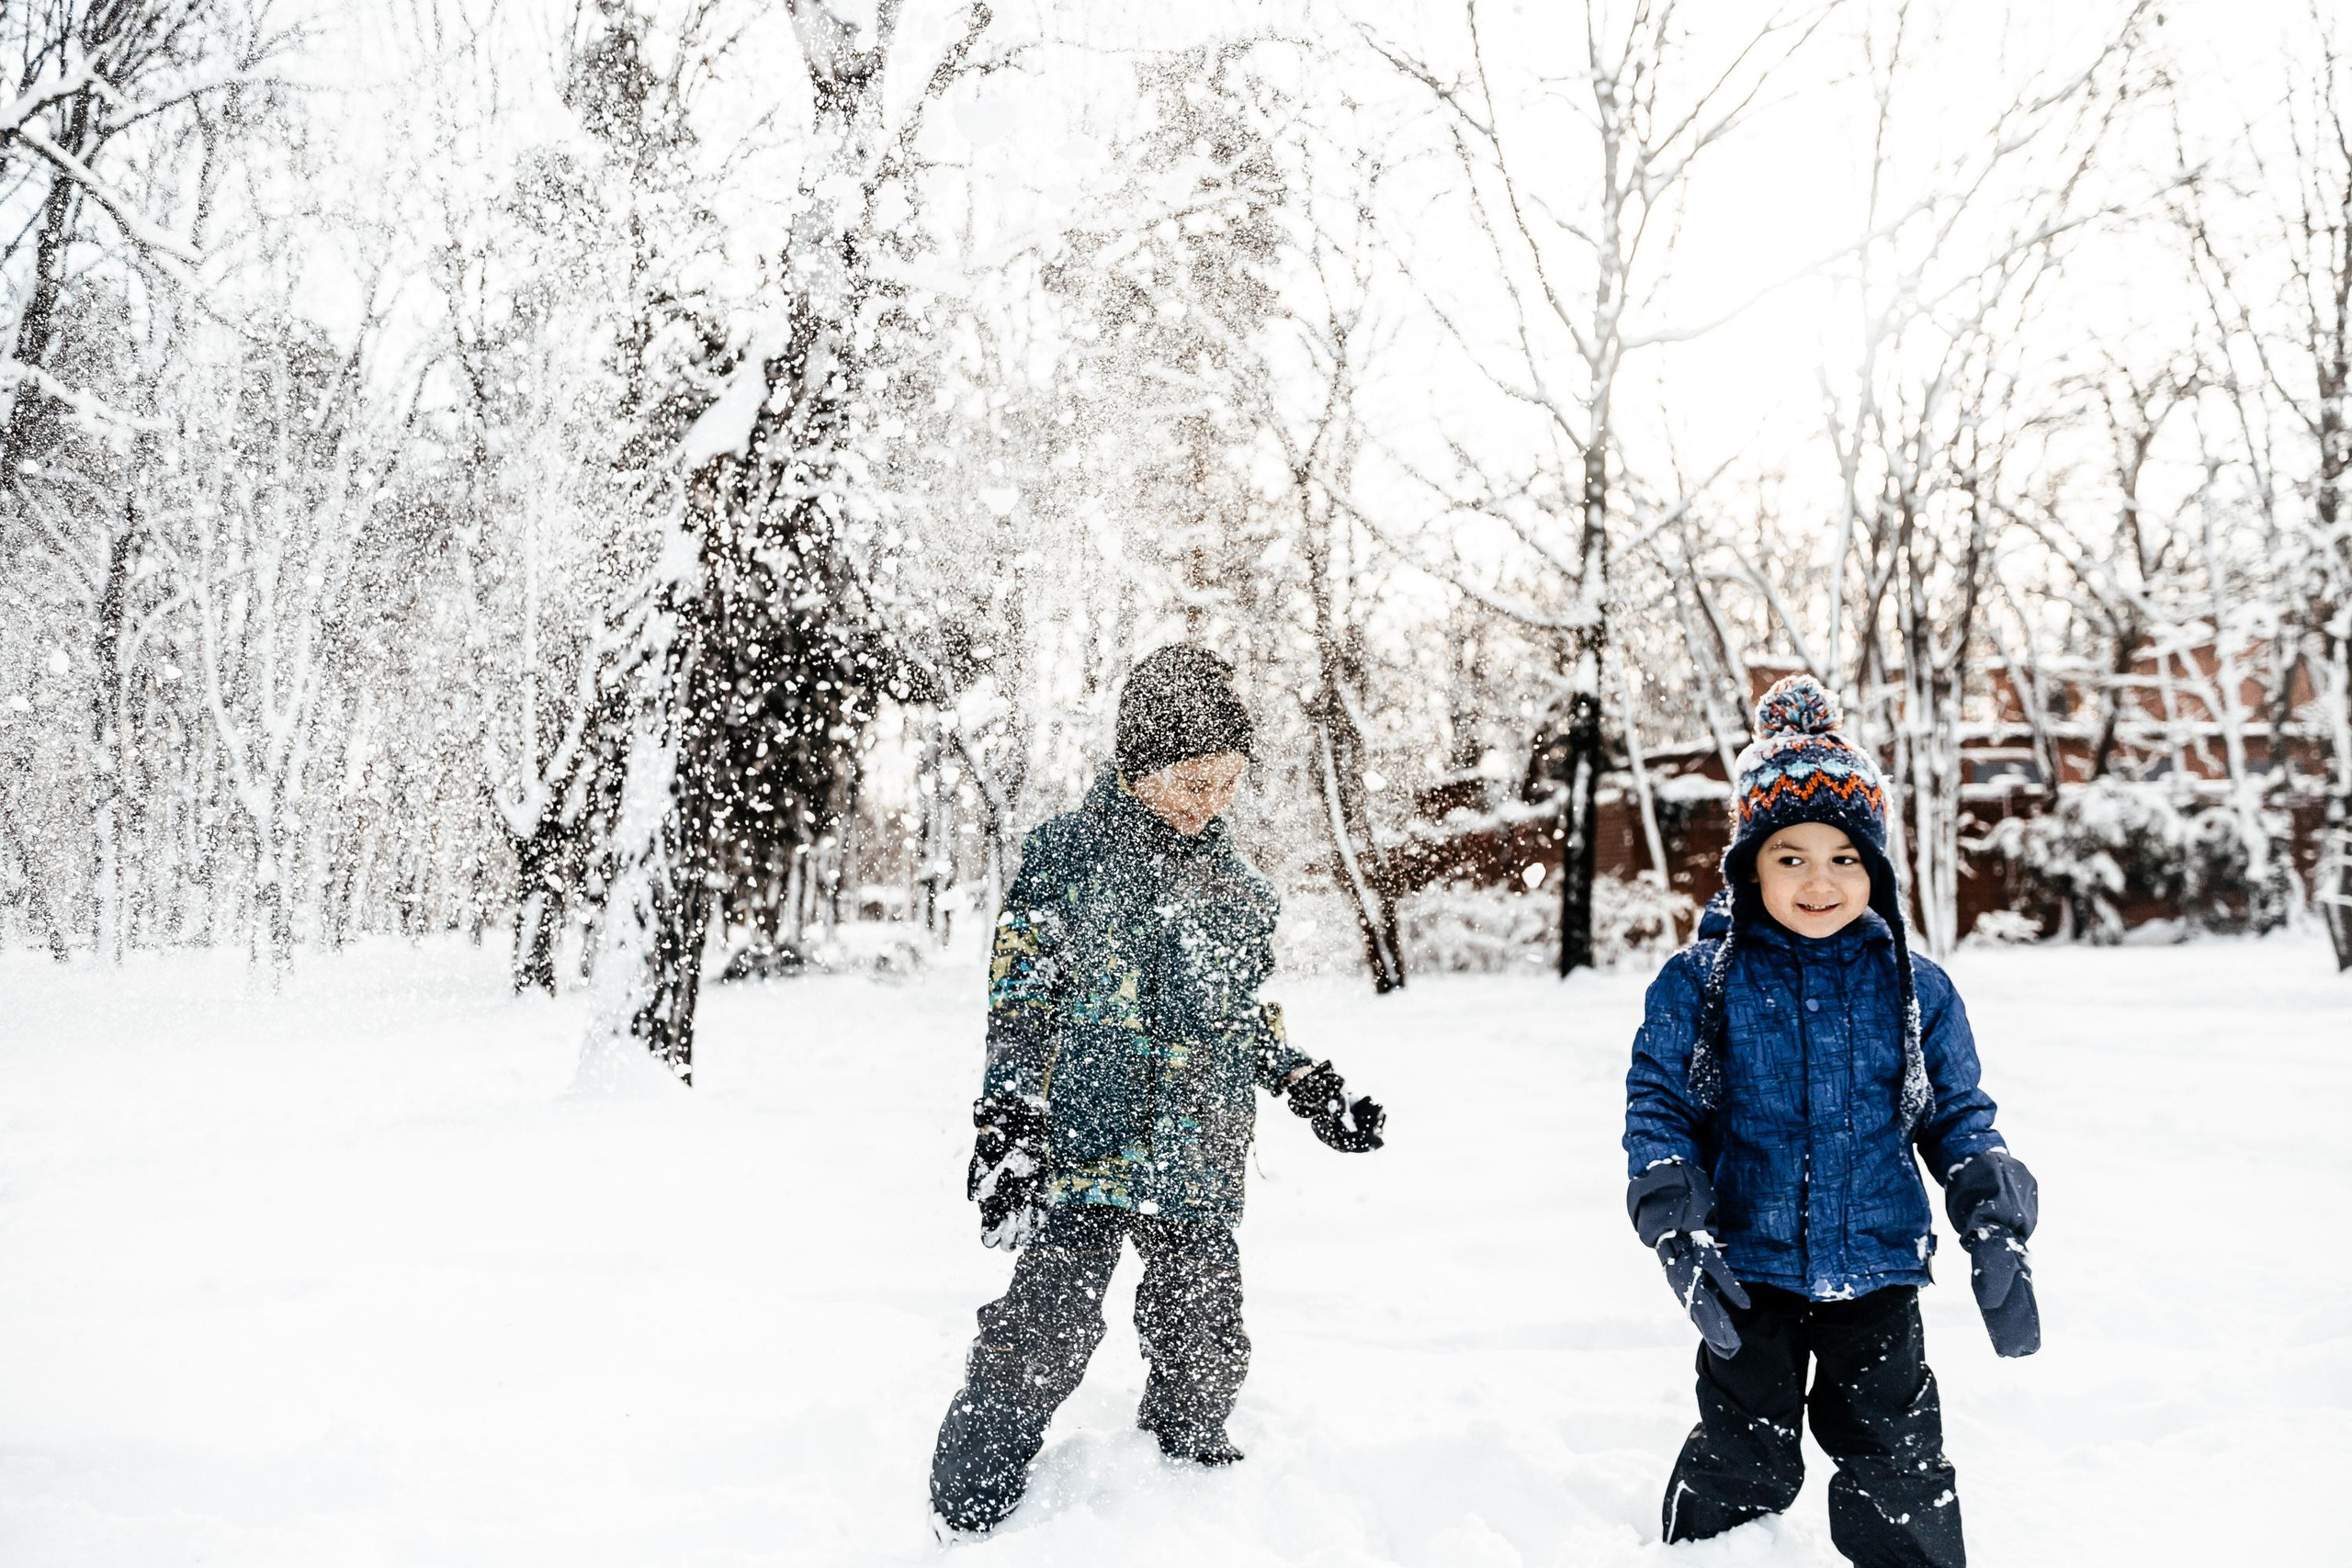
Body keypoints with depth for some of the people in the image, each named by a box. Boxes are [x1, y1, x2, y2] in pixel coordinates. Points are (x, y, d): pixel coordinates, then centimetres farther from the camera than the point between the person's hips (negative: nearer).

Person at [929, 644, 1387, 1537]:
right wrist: (1005, 1130, -14)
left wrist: (1312, 1089, 17)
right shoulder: (1066, 856, -5)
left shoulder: (1236, 884, 11)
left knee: (1206, 1353, 12)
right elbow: (1019, 1009, -7)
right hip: (1086, 1145, -5)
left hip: (1200, 1166, 5)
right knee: (1046, 1337, -9)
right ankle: (967, 1522, 8)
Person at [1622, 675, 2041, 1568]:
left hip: (1878, 1268, 1)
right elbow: (1657, 1103, -4)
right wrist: (1676, 1224, -16)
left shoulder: (1915, 988, 0)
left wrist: (1995, 1225, -5)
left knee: (1897, 1461, 12)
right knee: (1741, 1463, 11)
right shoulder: (1700, 983, -6)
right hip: (1747, 1270, -1)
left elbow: (1959, 1115, 8)